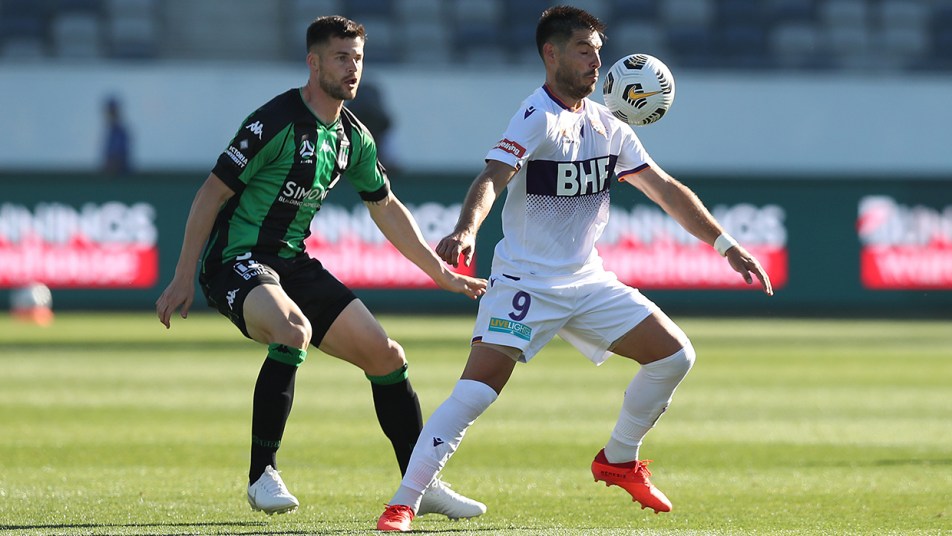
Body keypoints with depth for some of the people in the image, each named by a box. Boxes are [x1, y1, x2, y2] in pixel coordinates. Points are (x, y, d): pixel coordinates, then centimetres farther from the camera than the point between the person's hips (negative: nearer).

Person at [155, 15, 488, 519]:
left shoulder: (353, 137, 7)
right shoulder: (276, 122, -16)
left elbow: (387, 210, 21)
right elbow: (212, 193, -14)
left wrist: (443, 274, 21)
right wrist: (182, 279, -15)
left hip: (293, 264, 8)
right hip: (236, 261, -8)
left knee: (385, 354, 3)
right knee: (294, 330, -37)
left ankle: (423, 486, 15)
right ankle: (262, 475, -25)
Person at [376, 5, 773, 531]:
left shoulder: (609, 127, 8)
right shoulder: (537, 117, -15)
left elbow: (665, 189, 14)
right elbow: (492, 177, -30)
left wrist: (725, 244, 9)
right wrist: (465, 231, -49)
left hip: (587, 281, 7)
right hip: (524, 282, -7)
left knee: (674, 354, 2)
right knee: (473, 393, -20)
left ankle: (619, 460, 21)